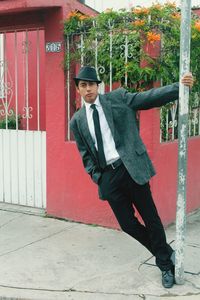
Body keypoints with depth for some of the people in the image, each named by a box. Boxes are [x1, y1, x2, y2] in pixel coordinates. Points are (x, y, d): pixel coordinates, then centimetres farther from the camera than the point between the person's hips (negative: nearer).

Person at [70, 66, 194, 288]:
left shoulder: (118, 98, 2)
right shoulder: (77, 121, 10)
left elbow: (149, 98, -5)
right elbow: (85, 153, 14)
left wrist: (180, 86, -15)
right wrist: (96, 176, 3)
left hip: (130, 167, -3)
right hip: (107, 177, 3)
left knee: (150, 218, 3)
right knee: (128, 224, 6)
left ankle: (166, 265, 24)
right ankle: (165, 253, 31)